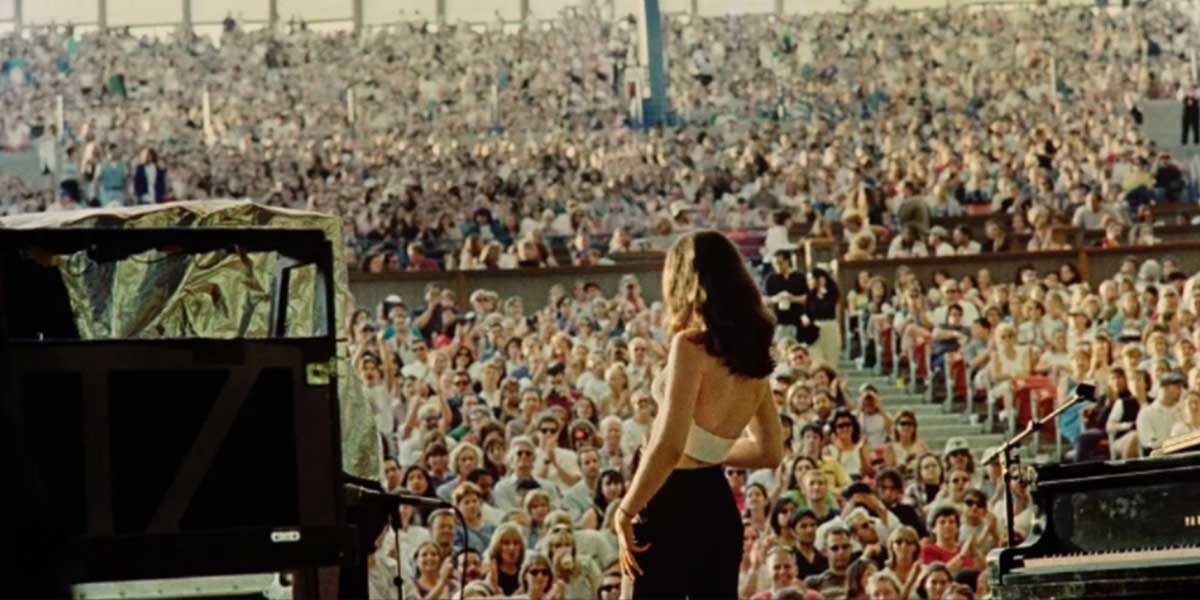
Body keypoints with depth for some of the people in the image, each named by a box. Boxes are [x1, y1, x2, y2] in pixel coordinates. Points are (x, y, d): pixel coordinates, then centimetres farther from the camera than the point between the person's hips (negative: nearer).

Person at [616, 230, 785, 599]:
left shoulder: (691, 345, -13)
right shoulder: (750, 356, 10)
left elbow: (669, 447, -22)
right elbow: (770, 452, 20)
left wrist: (626, 511, -13)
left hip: (674, 506, -8)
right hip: (720, 507, 8)